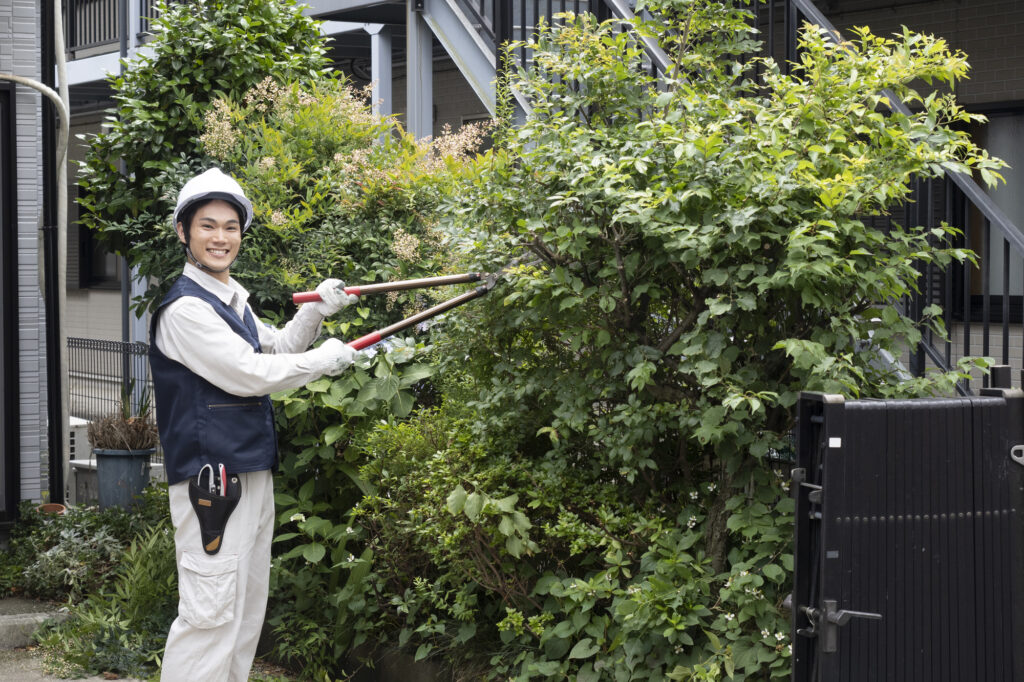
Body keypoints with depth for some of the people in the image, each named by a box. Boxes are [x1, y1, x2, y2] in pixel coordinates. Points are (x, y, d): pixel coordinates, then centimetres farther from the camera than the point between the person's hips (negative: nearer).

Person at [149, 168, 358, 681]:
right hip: (211, 477, -10)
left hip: (251, 473, 10)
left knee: (247, 606, 14)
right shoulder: (184, 308, -15)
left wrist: (316, 310, 12)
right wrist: (328, 359, -7)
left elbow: (273, 351, 28)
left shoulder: (232, 300, 17)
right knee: (210, 613, -14)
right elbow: (250, 374, -18)